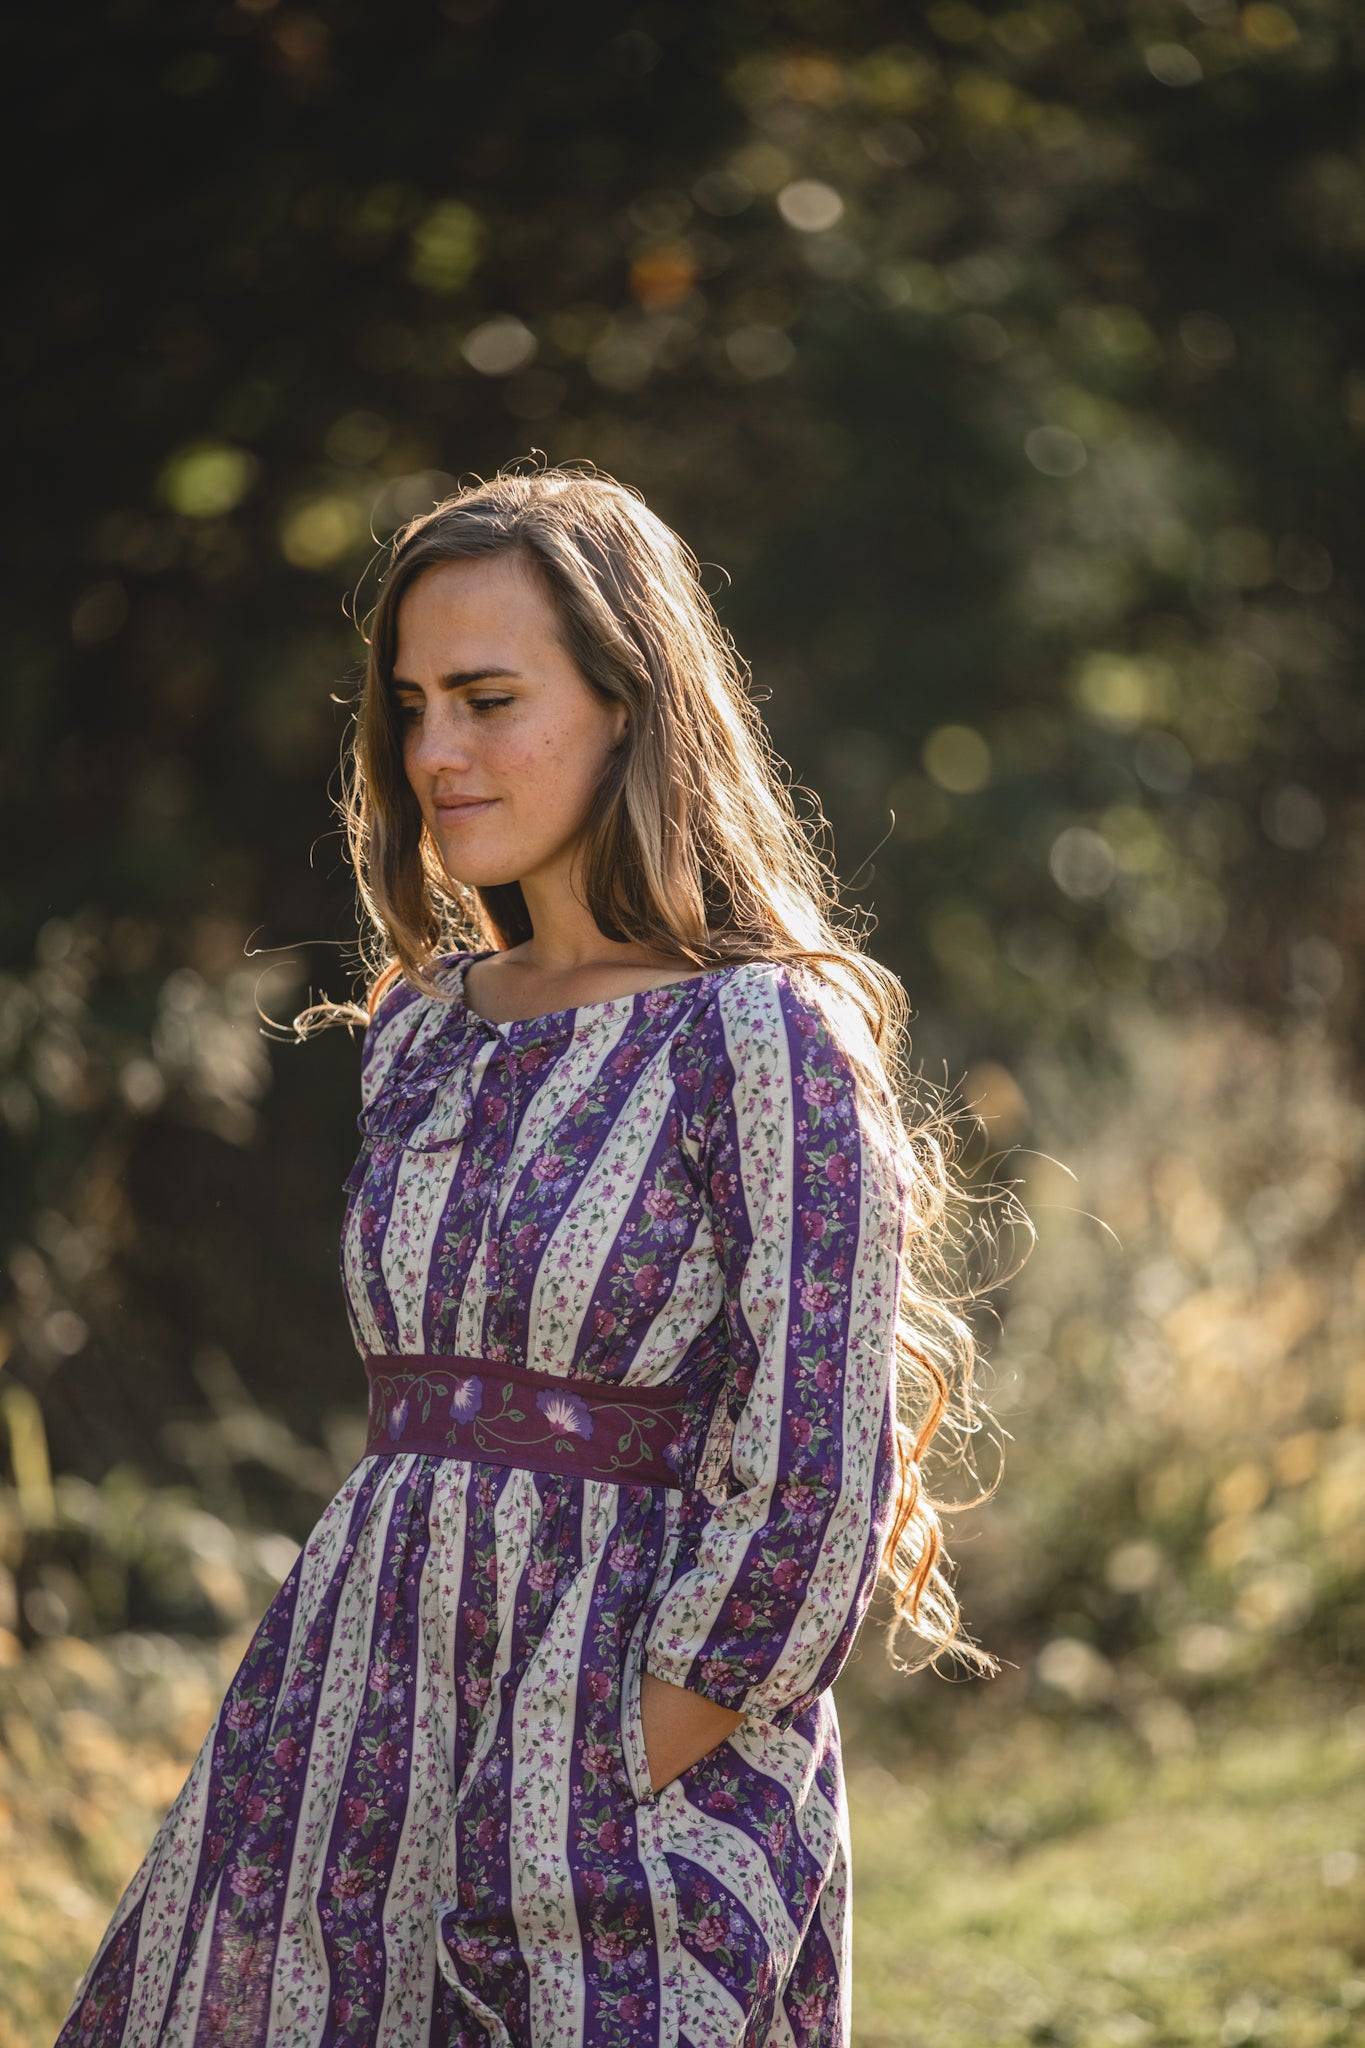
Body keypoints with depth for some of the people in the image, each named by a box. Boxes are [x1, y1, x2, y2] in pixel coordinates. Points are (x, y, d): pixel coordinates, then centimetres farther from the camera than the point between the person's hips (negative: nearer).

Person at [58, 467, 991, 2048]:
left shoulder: (765, 1040, -11)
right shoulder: (423, 1029, 10)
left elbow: (808, 1499, -14)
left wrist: (617, 1797, -15)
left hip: (643, 1750, -6)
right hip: (370, 1716, 6)